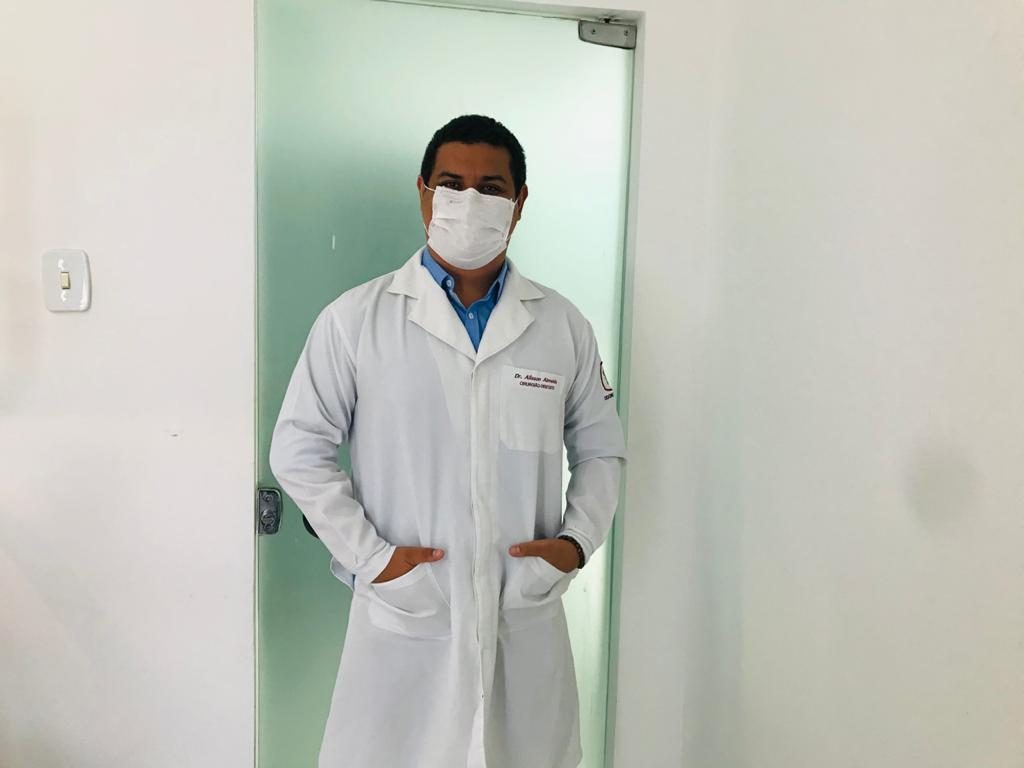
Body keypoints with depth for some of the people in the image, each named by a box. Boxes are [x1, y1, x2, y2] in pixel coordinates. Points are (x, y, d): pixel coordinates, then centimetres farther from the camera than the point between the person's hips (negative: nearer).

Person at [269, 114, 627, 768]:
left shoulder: (564, 326, 3)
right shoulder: (355, 320, -4)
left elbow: (602, 451, 11)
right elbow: (299, 450, -1)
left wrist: (578, 541, -4)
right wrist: (369, 555, -8)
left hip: (526, 621, 2)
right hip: (402, 622, -2)